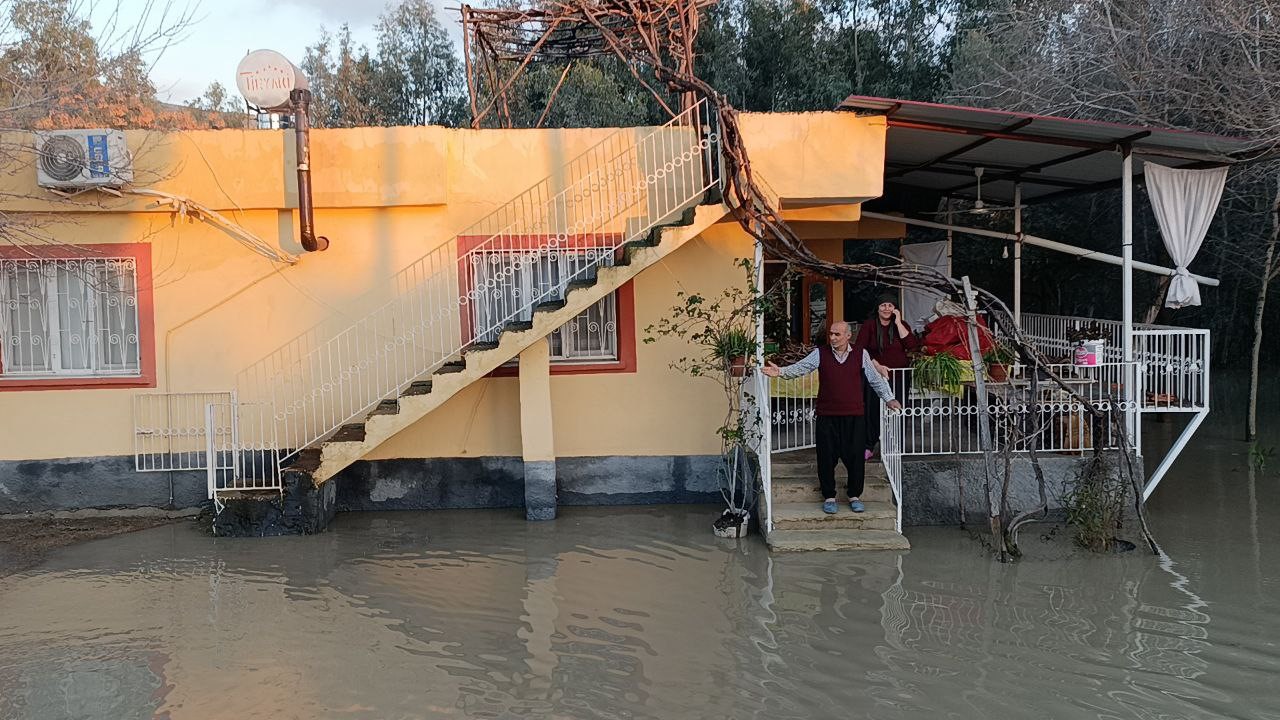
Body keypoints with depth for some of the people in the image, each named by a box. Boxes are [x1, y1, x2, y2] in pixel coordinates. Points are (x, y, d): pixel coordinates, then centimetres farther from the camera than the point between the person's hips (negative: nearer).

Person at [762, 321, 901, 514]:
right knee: (827, 457, 3)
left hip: (854, 415, 0)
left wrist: (889, 398, 4)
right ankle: (829, 497, 17)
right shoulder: (820, 353, 2)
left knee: (855, 455, 3)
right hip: (826, 416, 0)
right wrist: (780, 371, -24)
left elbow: (875, 379, 9)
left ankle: (855, 496, 20)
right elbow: (801, 367, -8)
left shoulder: (861, 353, 3)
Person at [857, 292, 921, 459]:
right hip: (875, 375, -1)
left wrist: (898, 323, -9)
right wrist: (878, 366, -17)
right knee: (873, 410, -6)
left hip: (899, 376, 1)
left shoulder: (901, 325, 8)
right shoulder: (869, 325, 2)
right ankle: (869, 447, 2)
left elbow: (912, 346, -8)